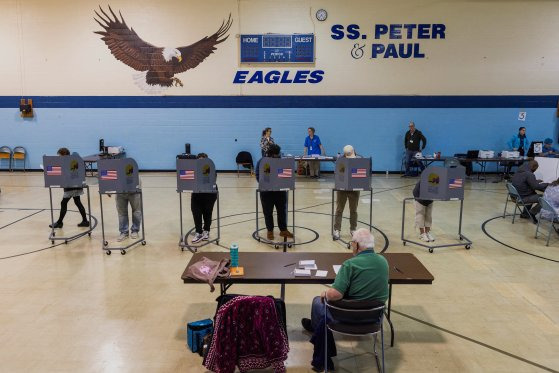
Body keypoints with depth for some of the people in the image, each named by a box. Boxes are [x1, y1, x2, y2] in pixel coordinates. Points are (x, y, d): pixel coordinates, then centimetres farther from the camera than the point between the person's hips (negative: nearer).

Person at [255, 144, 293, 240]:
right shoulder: (261, 162, -5)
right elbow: (258, 177, -7)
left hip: (280, 189, 2)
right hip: (267, 191, -2)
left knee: (282, 210, 8)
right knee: (268, 212, 6)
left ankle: (283, 230, 20)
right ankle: (270, 231, 19)